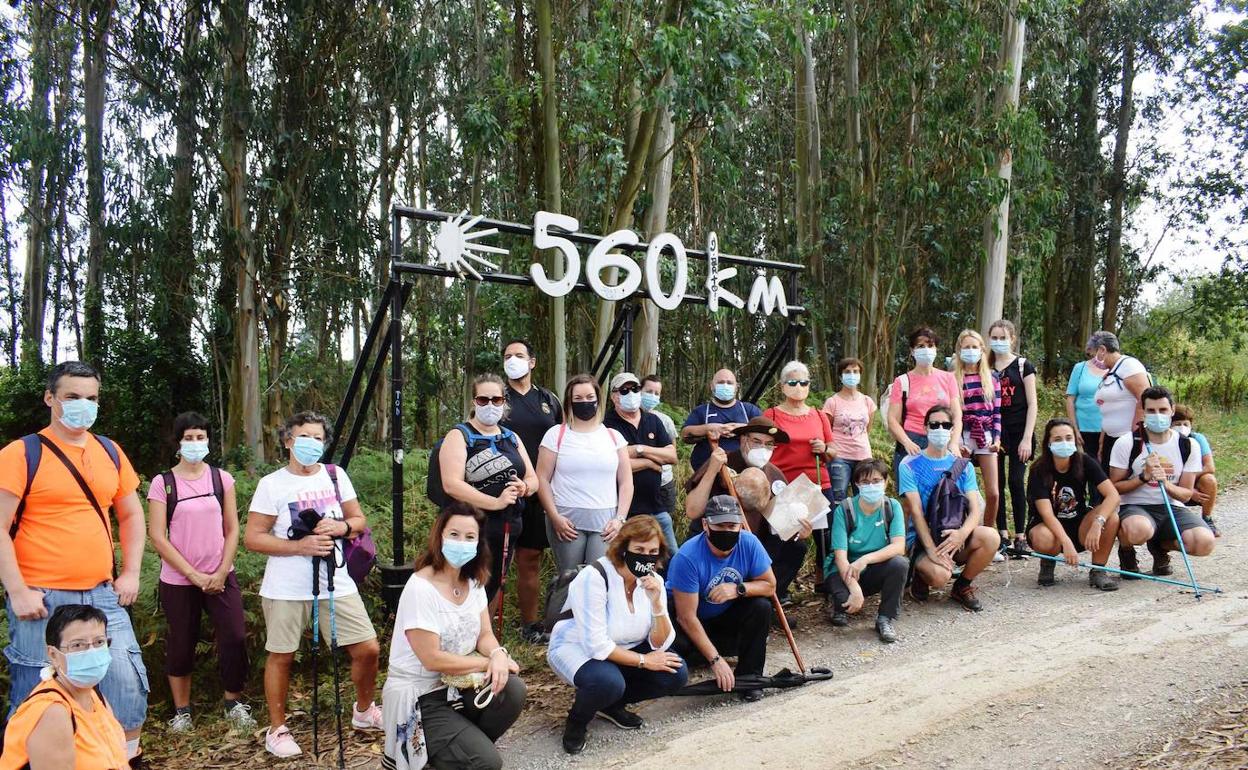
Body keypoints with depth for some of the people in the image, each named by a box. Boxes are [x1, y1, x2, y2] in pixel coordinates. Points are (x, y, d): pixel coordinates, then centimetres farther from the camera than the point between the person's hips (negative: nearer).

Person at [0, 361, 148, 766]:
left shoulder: (110, 452, 10)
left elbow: (131, 515, 18)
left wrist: (130, 573, 9)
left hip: (103, 595, 5)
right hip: (43, 599, -4)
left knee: (127, 681, 5)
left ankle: (129, 757, 23)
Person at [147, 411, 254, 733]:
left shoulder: (222, 478, 3)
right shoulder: (163, 483, -5)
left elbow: (232, 530, 4)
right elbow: (158, 538, -8)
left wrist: (221, 573, -7)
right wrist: (195, 576, -11)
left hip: (220, 577, 1)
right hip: (178, 581, -1)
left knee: (235, 638, -6)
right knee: (180, 645, 8)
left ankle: (234, 703, 13)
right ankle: (181, 710, 26)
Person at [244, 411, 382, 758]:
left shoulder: (336, 475, 6)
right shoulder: (272, 484, -6)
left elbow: (359, 520, 12)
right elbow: (253, 538, -8)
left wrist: (343, 526, -11)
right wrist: (299, 546, -20)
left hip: (336, 583, 3)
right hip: (286, 588, -3)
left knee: (368, 649, 3)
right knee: (281, 656, 6)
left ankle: (364, 711, 27)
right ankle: (277, 730, 26)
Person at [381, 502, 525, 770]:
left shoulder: (474, 582, 2)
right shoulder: (420, 588, -21)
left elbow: (485, 635, 3)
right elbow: (432, 659, -22)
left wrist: (498, 654, -20)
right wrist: (488, 661, -15)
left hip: (459, 687, 7)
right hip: (419, 697, -7)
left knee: (513, 689, -21)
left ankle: (466, 744, 2)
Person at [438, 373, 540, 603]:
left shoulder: (512, 438, 16)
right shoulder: (459, 437, -4)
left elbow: (533, 479, 17)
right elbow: (451, 484, -17)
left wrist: (524, 487, -7)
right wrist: (495, 502, -22)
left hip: (508, 532, 6)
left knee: (489, 594, 13)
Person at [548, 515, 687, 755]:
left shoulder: (654, 580, -8)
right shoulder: (595, 576, -27)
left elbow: (660, 645, -12)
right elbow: (596, 645, -30)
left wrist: (656, 602, -28)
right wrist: (643, 660, -23)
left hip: (623, 649, 7)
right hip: (576, 649, -6)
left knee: (676, 673, -15)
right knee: (608, 681, -37)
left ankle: (612, 705, 9)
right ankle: (577, 720, -3)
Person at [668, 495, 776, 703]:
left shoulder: (749, 543, -18)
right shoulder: (687, 557, -31)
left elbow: (769, 586, -8)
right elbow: (687, 617, -28)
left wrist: (738, 589, -29)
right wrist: (716, 660, -29)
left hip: (727, 617, 4)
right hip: (692, 625, -4)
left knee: (761, 607, -22)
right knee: (676, 643, -33)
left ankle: (749, 675, -8)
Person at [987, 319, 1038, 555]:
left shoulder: (1023, 365, 1)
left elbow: (1032, 404, -2)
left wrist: (1027, 438, -9)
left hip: (1018, 432, -3)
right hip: (993, 432, 3)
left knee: (1016, 482, -6)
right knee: (997, 484, 3)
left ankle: (1020, 536, 2)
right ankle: (1002, 534, 11)